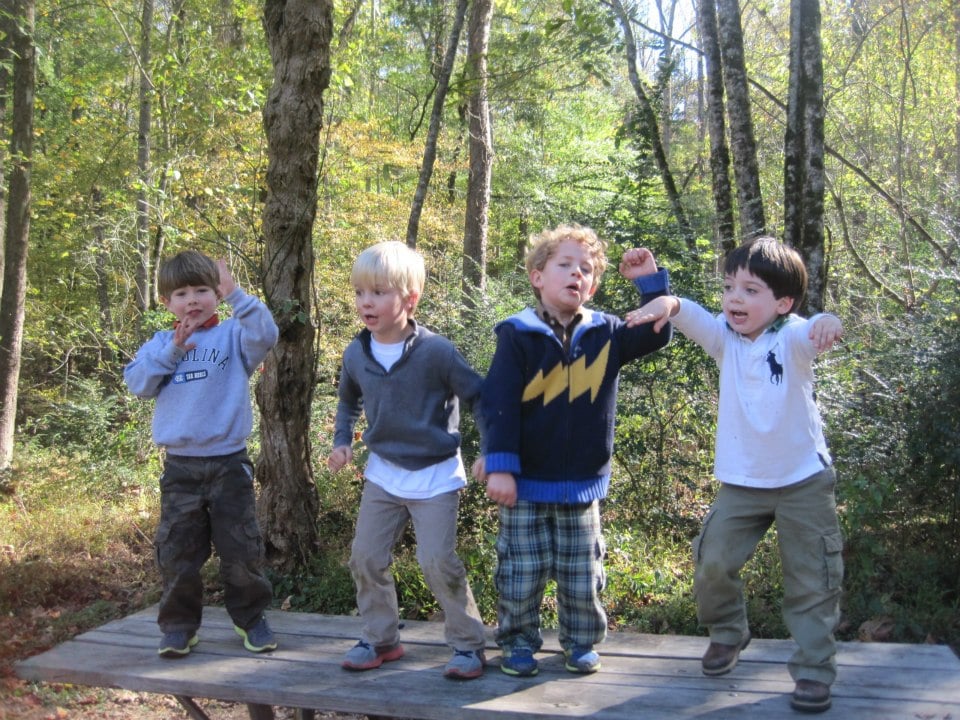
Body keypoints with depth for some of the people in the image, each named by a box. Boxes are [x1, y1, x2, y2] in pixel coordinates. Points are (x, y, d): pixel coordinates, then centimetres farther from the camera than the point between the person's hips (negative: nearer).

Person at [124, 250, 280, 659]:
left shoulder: (232, 334, 0)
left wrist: (236, 294, -26)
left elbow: (265, 336, -20)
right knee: (177, 552, 8)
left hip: (229, 463, -2)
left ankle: (250, 617, 24)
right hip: (179, 467, 3)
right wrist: (172, 351, -12)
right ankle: (179, 625, 23)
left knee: (242, 549, 6)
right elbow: (137, 383, -2)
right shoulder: (161, 343, 10)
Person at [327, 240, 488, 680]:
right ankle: (380, 639, 26)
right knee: (366, 558, 7)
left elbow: (478, 396, -11)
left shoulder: (435, 351, -19)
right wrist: (341, 442, 5)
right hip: (383, 474, 5)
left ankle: (468, 644, 12)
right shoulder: (356, 354, -3)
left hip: (435, 476, -5)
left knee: (437, 561, -7)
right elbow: (348, 401, 18)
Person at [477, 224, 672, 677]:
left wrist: (651, 282, -6)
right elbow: (499, 405, -12)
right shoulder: (517, 335, -9)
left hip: (583, 484, 3)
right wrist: (499, 466, -16)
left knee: (583, 576, 13)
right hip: (525, 484, -2)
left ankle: (581, 642, 32)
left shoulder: (605, 334, 1)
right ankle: (518, 642, 27)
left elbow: (656, 335, 3)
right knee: (520, 573, 9)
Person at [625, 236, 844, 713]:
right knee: (713, 561, 4)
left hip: (803, 481, -3)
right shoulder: (724, 338, -5)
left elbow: (811, 332, -36)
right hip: (741, 483, 3)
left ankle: (814, 670, 18)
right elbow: (692, 316, -23)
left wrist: (827, 323, -61)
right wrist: (667, 303, -46)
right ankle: (727, 634, 31)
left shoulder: (792, 338, -14)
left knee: (811, 582, 3)